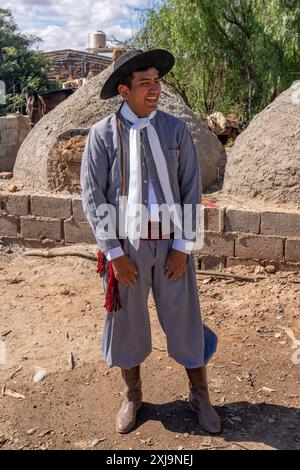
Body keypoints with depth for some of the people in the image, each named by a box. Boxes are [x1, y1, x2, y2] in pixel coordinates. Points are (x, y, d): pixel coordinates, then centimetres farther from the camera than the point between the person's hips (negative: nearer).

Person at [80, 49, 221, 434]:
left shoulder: (176, 129, 1)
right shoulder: (102, 134, -4)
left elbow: (192, 191, 0)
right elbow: (93, 198, -5)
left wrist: (183, 247, -6)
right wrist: (114, 253, -10)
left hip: (171, 244, 1)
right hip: (125, 246, -1)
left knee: (186, 320, 10)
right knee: (126, 323, 12)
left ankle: (199, 396, 32)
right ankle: (132, 396, 36)